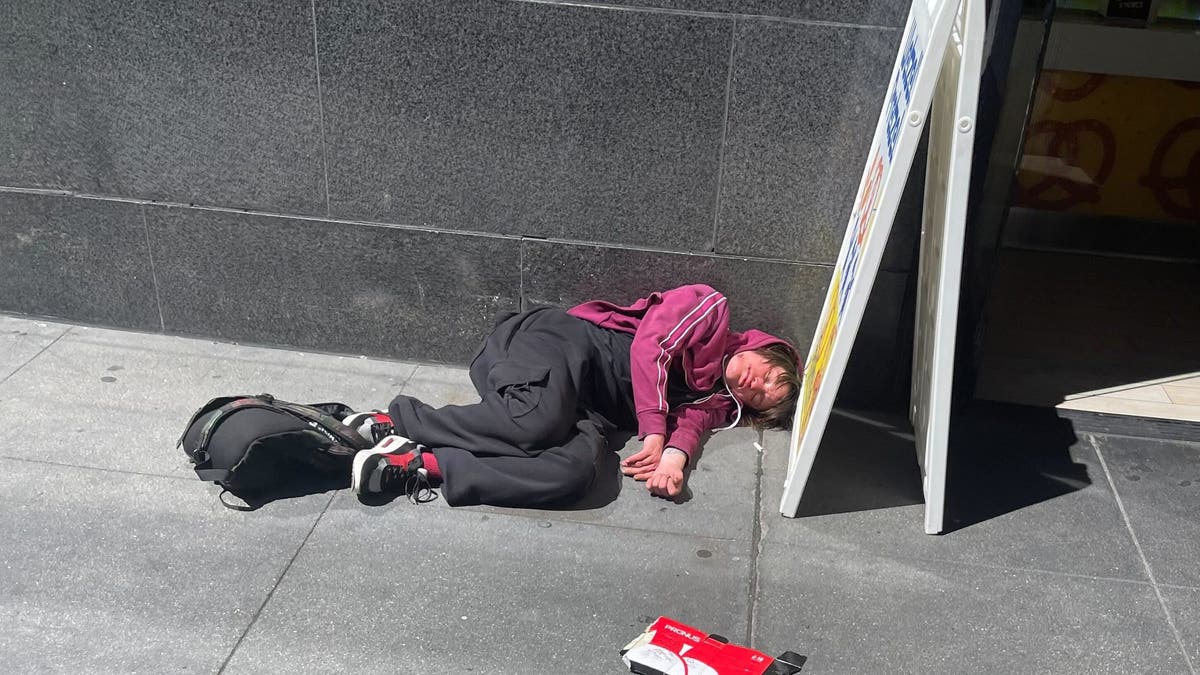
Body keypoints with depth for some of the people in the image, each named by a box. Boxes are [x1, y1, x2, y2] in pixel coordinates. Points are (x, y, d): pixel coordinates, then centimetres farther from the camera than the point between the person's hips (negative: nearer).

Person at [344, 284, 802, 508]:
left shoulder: (719, 401, 21)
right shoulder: (708, 308, 3)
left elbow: (689, 419, 2)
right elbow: (648, 344, -9)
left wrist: (675, 456, -22)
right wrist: (654, 434, -14)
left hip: (588, 407, 5)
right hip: (564, 342, -5)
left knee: (574, 473, -28)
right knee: (537, 425, -38)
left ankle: (424, 464, -26)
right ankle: (396, 419, -20)